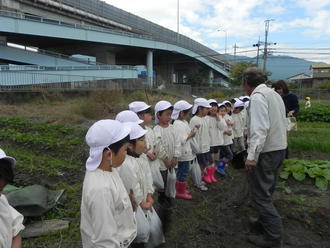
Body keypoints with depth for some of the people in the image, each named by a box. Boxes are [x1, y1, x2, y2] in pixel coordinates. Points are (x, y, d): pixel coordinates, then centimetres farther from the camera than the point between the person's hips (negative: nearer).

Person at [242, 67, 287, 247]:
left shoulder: (257, 97, -16)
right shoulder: (274, 94, 13)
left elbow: (260, 129, -25)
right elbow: (281, 124, 16)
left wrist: (252, 156, -25)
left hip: (265, 152, -10)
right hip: (279, 148, 10)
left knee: (260, 194, 0)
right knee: (266, 190, 22)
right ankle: (265, 219, 38)